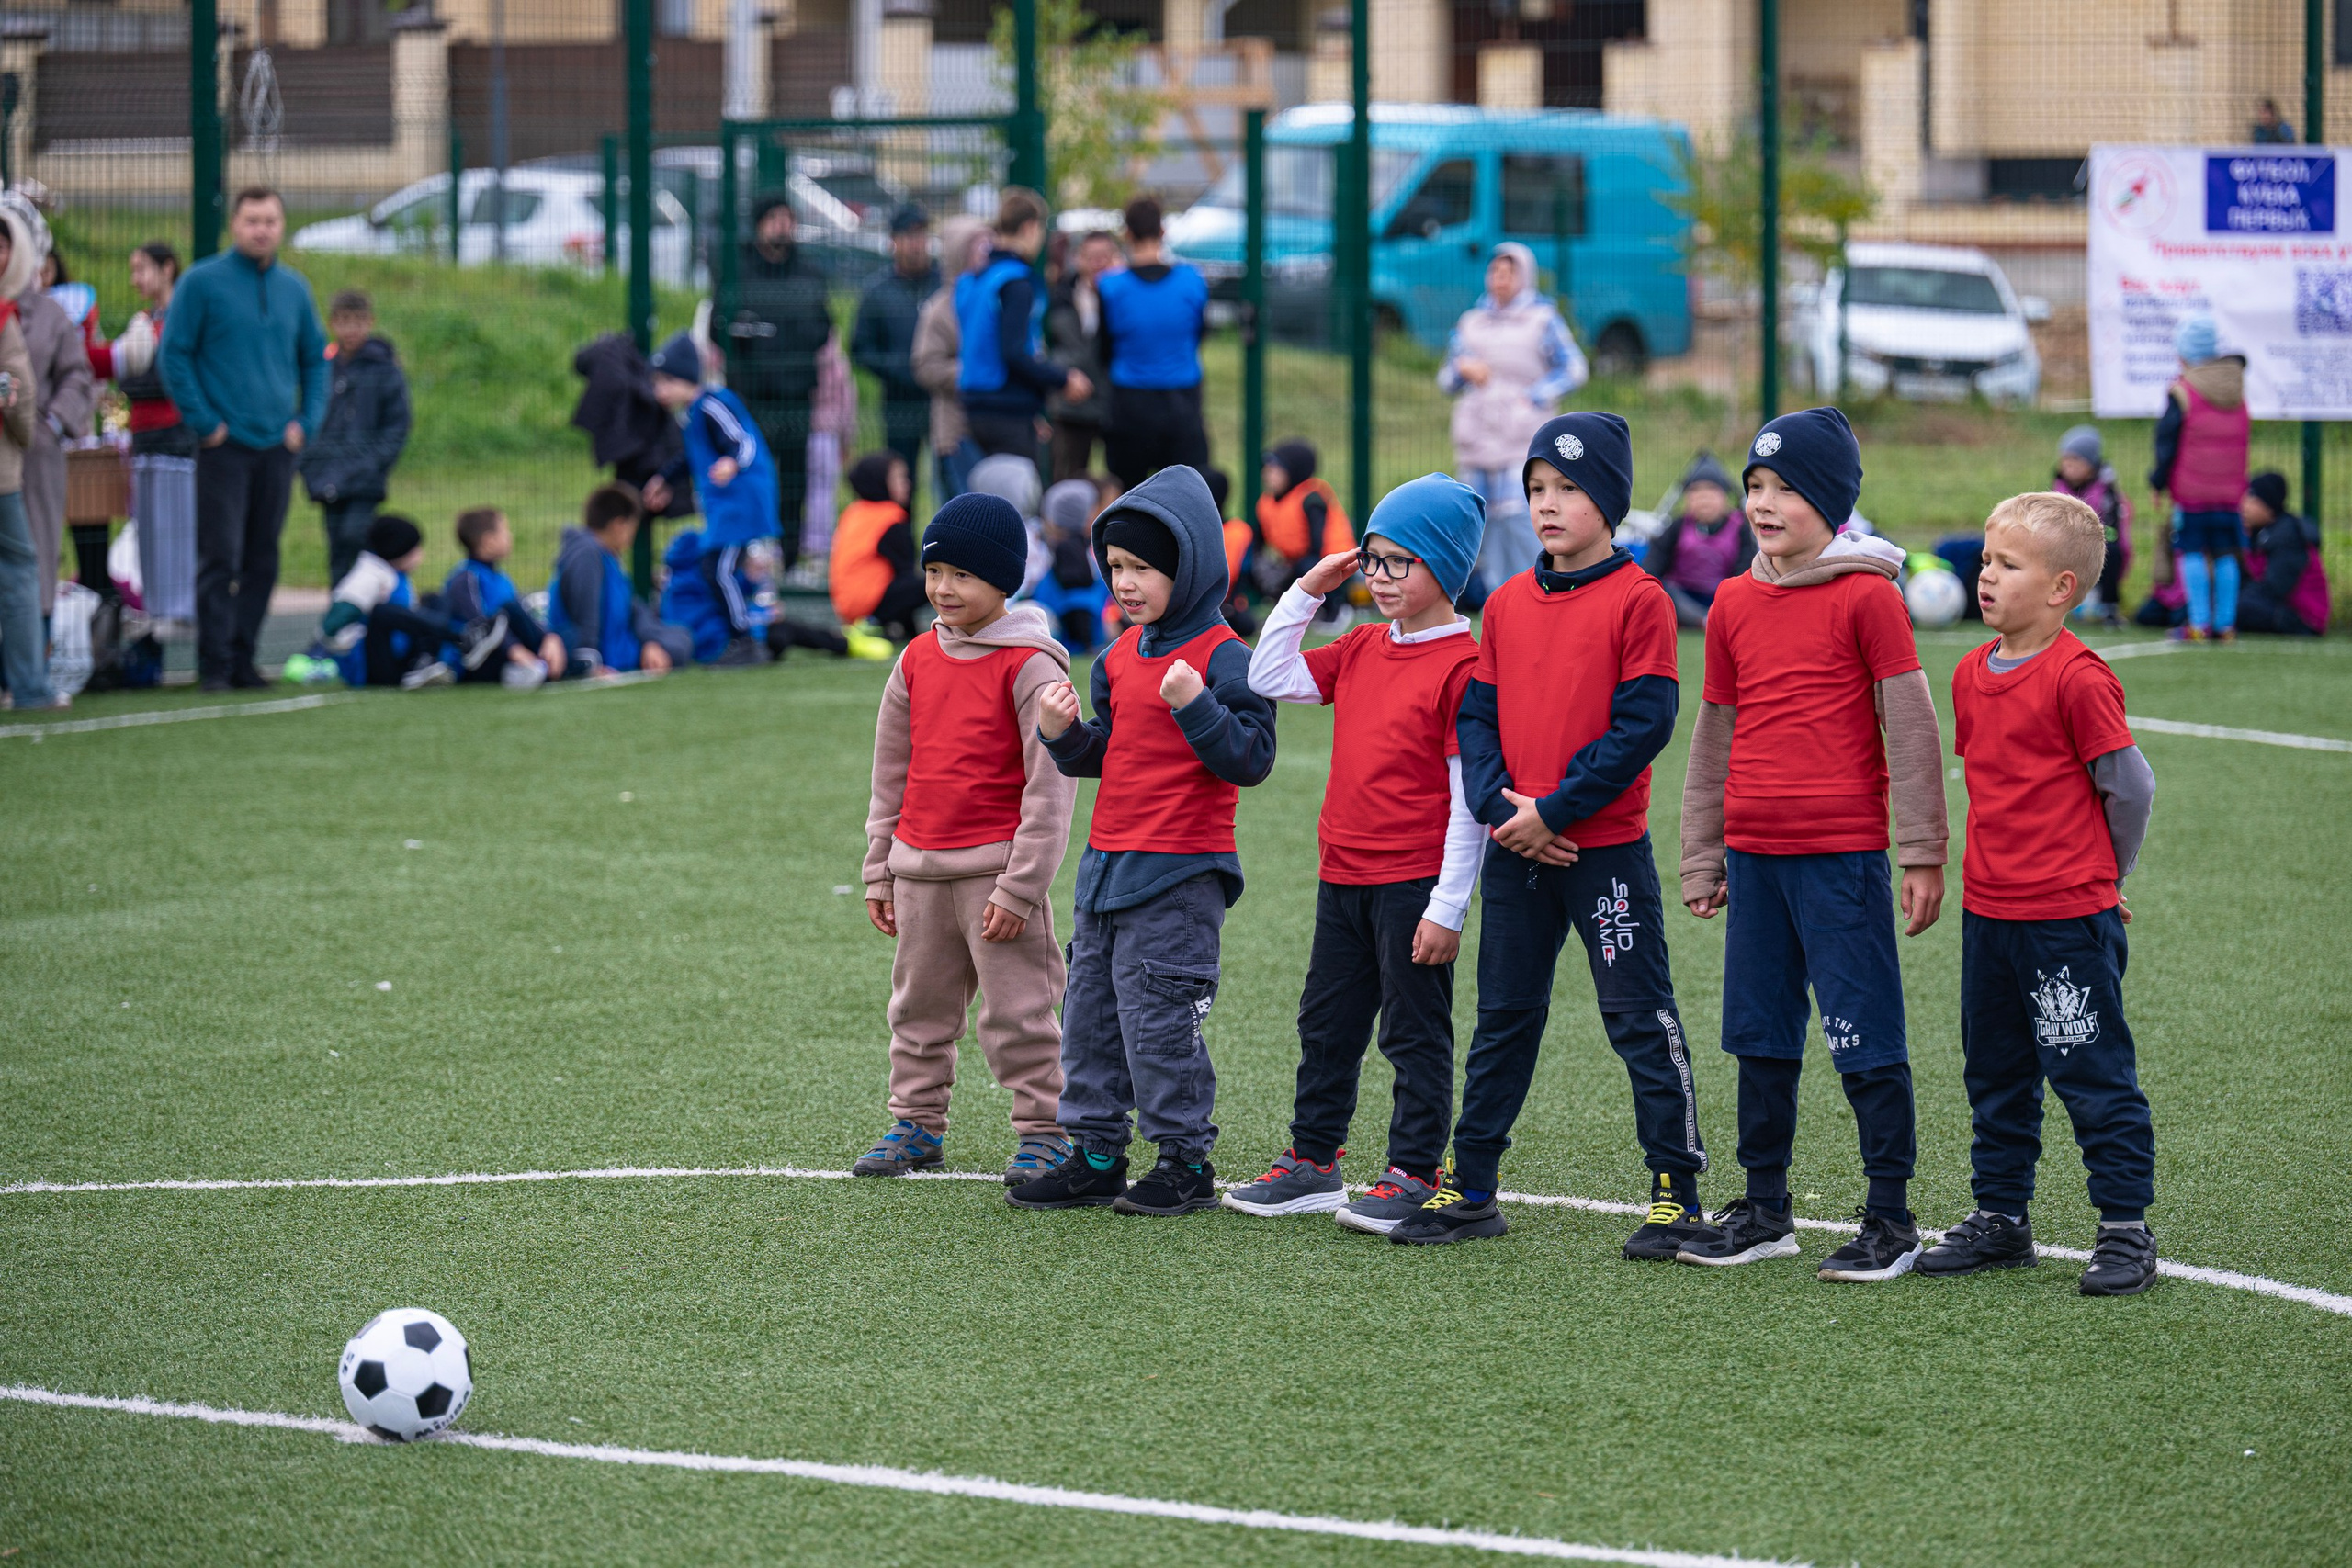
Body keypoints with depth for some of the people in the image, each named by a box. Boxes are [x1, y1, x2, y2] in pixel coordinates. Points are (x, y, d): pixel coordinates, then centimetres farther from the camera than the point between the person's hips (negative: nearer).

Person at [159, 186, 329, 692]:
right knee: (221, 557, -8)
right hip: (225, 444, -5)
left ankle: (243, 657, 14)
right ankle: (214, 663, -4)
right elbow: (175, 355, -4)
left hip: (279, 445, 5)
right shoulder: (203, 282, -3)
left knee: (263, 561, 7)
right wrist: (204, 421, -10)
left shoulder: (294, 288, 11)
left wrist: (307, 421, 7)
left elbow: (315, 359, 20)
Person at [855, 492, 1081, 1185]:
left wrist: (1019, 887, -14)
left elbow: (1050, 786, -11)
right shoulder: (917, 660, 9)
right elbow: (891, 773, 16)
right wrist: (880, 871, 14)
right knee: (919, 1005, 13)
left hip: (994, 868, -6)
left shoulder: (1030, 667, -10)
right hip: (919, 868, 6)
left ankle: (1042, 1130, 7)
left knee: (1016, 1011, -2)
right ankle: (916, 1121, 24)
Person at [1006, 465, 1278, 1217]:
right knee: (1089, 1010, 11)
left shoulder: (1223, 657, -12)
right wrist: (1065, 734, 0)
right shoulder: (1119, 655, 13)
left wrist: (1194, 705, -28)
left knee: (1156, 1014, -5)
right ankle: (1096, 1155, 20)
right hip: (1108, 861, 8)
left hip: (1179, 872, -8)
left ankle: (1187, 1161, 6)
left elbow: (1251, 758, -17)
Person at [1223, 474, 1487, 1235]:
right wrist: (1306, 592, 7)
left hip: (1415, 884, -8)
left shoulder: (1462, 664, -14)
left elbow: (1470, 799, -15)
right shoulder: (1363, 649, 10)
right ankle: (1311, 1161, 24)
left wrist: (1448, 907, -17)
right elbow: (1270, 680, 15)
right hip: (1342, 876, 8)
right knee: (1327, 1023, 15)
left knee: (1414, 1030, 1)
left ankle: (1414, 1173, 8)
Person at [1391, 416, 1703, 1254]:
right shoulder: (1507, 604, 11)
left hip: (1606, 846, -6)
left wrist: (1556, 809, -16)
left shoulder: (1637, 600, -8)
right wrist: (1498, 807, -8)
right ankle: (1471, 1189, 20)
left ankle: (1675, 1192, 3)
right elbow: (1478, 715, 9)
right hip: (1515, 850, 6)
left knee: (1639, 1018, -3)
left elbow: (1643, 725, -13)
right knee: (1503, 1019, 13)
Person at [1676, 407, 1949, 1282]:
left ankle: (1890, 1219, 4)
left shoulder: (1866, 597, -6)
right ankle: (1764, 1211, 23)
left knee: (1865, 1041, -2)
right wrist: (1702, 860, 17)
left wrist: (1922, 853, -8)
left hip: (1842, 855, -6)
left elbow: (1911, 728, -6)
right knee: (1761, 1038, 13)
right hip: (1755, 855, 6)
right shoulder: (1733, 604, 10)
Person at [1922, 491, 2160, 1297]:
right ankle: (2000, 1219, 27)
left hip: (2069, 920, -8)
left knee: (2092, 1075, -3)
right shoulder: (1973, 673, 8)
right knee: (1995, 1075, 16)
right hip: (1988, 911, 8)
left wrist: (2102, 878, 2)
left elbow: (2130, 786, -11)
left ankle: (2126, 1230, 4)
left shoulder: (2077, 677, -15)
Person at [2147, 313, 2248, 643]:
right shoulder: (2236, 384, 5)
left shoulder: (2181, 391, -10)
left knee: (2193, 553, 1)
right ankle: (2226, 623, 7)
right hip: (2230, 489, 5)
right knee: (2225, 554, 8)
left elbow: (2167, 443, -7)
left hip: (2191, 490, -5)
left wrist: (2159, 482, 2)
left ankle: (2199, 624, -3)